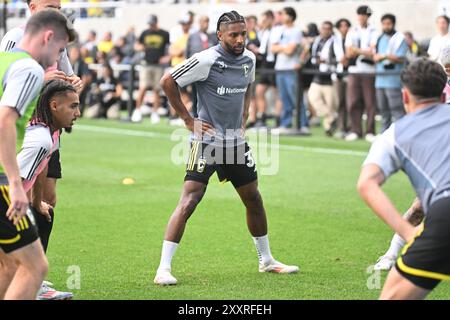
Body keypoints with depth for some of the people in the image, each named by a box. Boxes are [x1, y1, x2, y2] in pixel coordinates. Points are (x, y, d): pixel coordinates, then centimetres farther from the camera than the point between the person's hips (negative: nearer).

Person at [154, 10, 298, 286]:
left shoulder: (249, 59, 4)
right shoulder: (206, 61, -17)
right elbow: (168, 82, -14)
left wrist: (243, 118, 13)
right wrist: (188, 120, -12)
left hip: (236, 141, 7)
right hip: (207, 141, -7)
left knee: (254, 199, 15)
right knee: (188, 202, -15)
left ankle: (266, 261, 33)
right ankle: (164, 268, -14)